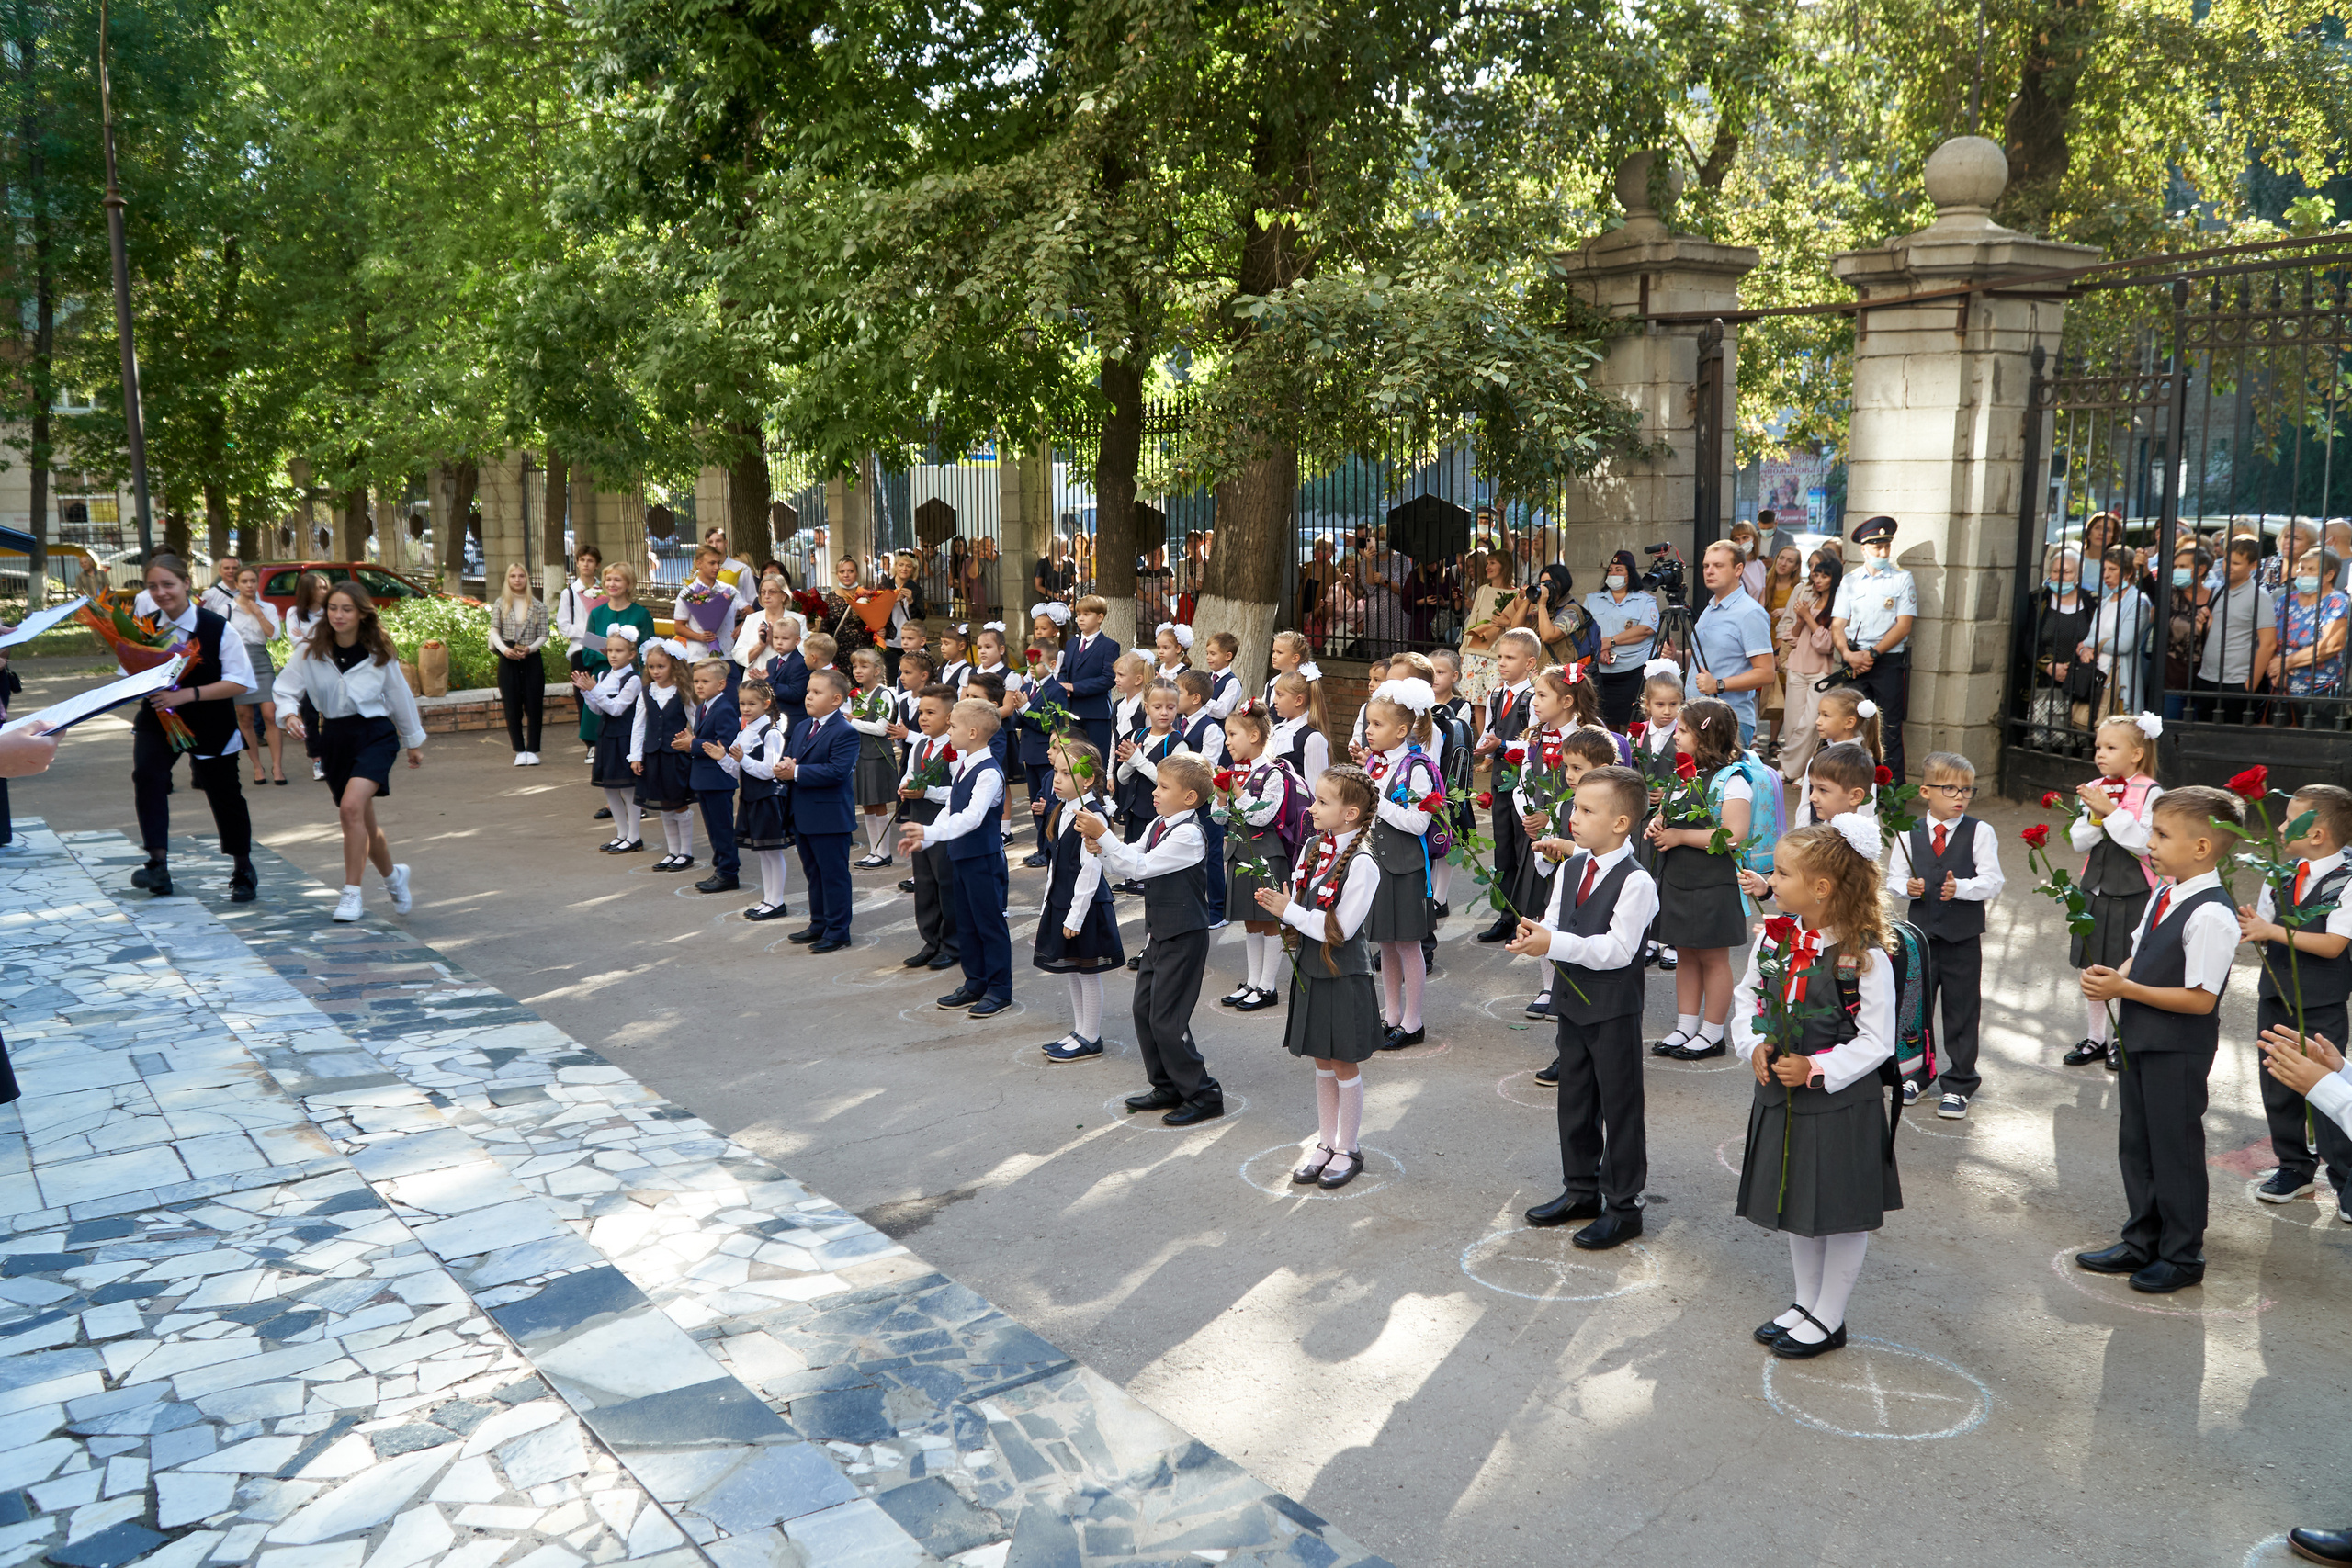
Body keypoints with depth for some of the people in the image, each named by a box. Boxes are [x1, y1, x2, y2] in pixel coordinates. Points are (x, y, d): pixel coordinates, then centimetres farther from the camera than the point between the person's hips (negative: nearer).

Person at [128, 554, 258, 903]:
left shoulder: (217, 628, -14)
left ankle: (243, 871, 28)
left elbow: (240, 682, -17)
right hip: (157, 718, 2)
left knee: (225, 795, 8)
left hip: (210, 726, -2)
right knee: (146, 775, -22)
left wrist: (187, 695, -26)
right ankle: (158, 865, -17)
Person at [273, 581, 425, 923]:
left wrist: (414, 741, 17)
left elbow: (399, 696, 9)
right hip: (335, 737, 3)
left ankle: (351, 893, -17)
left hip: (375, 734, -3)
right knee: (363, 822, 11)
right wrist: (289, 714, -22)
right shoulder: (311, 651, -2)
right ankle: (393, 876, 39)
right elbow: (285, 688, 1)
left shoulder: (379, 653, -3)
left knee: (352, 807, -24)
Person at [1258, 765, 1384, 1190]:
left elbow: (1339, 930, -22)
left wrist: (1287, 911, -18)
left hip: (1344, 976, -7)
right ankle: (1325, 1143, 30)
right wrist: (1276, 904, -13)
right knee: (1322, 1063, 17)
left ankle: (1347, 1149, 22)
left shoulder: (1361, 865, -20)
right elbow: (1298, 905, 9)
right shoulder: (1313, 847, 3)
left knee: (1346, 1065, 8)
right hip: (1311, 969, 7)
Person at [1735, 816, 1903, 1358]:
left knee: (1842, 1214, 9)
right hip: (1779, 1096, 6)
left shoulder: (1867, 955, -19)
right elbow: (1746, 996, 10)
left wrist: (1815, 1069, -23)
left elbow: (1876, 1041, -15)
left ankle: (1828, 1320, 25)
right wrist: (1755, 1045, -7)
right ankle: (1805, 1304, 37)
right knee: (1794, 1204, 19)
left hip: (1841, 1101, -6)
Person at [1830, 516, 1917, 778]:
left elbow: (1903, 625, -4)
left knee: (1889, 726, -3)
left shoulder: (1902, 579, 3)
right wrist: (1848, 654, -10)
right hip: (1854, 661, 3)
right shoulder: (1850, 581, 11)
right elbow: (1837, 624, 7)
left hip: (1889, 661, -3)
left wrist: (1873, 654, -11)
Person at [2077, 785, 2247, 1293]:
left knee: (2176, 1151, 6)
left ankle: (2183, 1255, 24)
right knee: (2136, 1145, 19)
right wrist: (2112, 975, -4)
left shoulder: (2211, 914, -23)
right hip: (2138, 1040, 9)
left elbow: (2201, 999, -25)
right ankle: (2142, 1242, 35)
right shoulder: (2165, 896, 6)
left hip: (2179, 1051, -9)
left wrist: (2125, 988, -24)